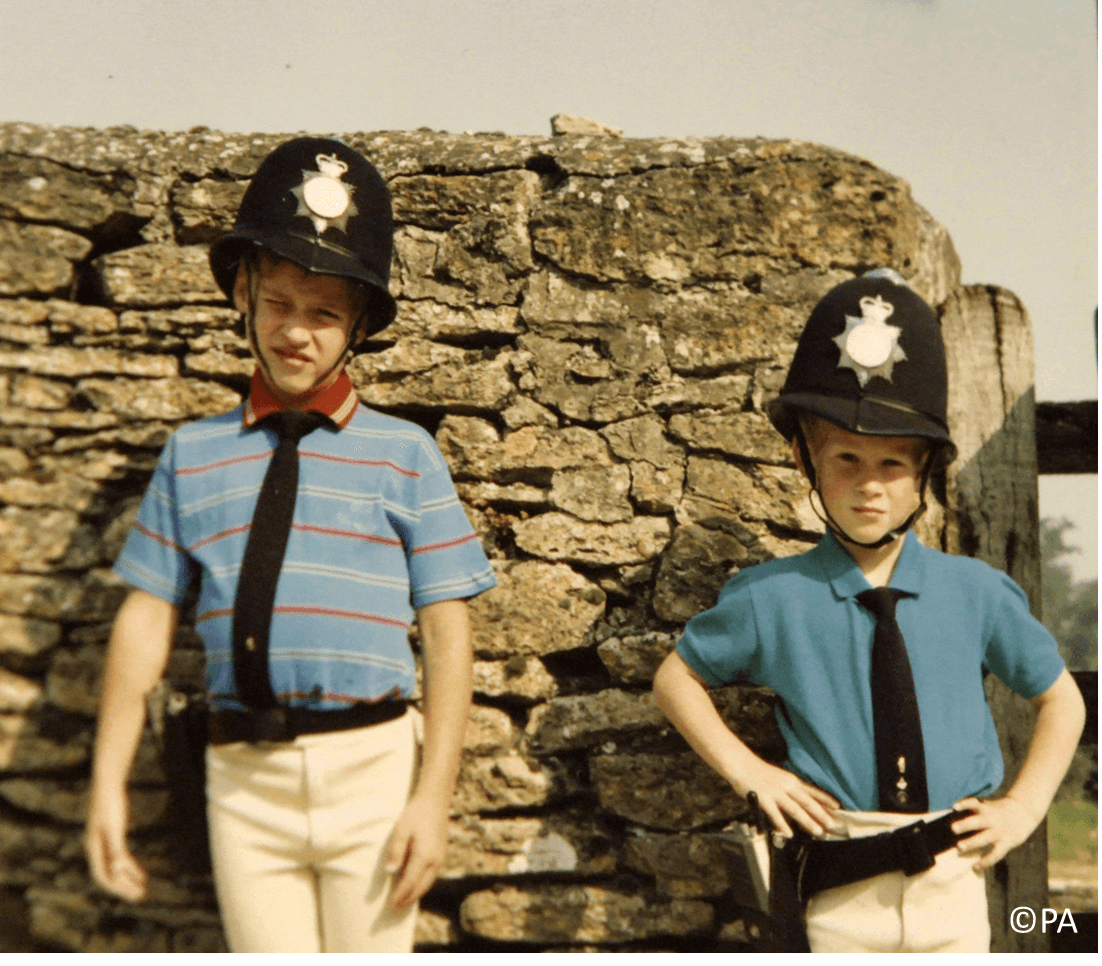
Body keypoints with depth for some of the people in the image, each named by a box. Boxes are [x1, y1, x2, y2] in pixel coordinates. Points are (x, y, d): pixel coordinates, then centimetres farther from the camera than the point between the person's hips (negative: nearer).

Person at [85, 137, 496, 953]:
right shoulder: (193, 456, 8)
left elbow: (448, 632, -2)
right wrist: (109, 781, 0)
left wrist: (434, 796, -8)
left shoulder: (405, 456, 1)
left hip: (371, 765, -1)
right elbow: (148, 615, 6)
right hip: (243, 772, 2)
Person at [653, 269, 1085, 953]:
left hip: (954, 886, 1)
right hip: (842, 897, -1)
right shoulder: (771, 598, -4)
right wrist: (747, 770, -1)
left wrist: (1026, 805, 2)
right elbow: (676, 678, 10)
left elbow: (1061, 697, 13)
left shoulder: (976, 593, -1)